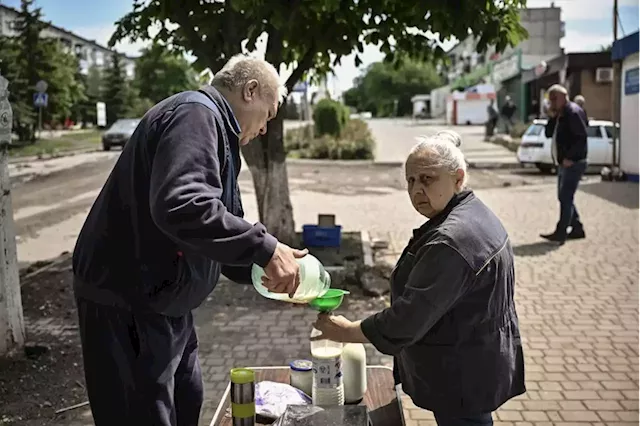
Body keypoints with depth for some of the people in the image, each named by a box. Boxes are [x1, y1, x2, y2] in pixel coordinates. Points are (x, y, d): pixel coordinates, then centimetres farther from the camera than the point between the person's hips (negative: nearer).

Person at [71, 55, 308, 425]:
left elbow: (219, 229, 18)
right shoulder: (195, 115, -17)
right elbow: (180, 207, -35)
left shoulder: (215, 129, 16)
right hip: (127, 302, -10)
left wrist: (279, 274, 9)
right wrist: (263, 247, -30)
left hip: (163, 302, 11)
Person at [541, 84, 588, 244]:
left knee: (565, 198, -10)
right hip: (564, 163, 10)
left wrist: (569, 158, -23)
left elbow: (582, 138, -21)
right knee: (564, 198, 13)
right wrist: (552, 118, -2)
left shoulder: (573, 112, -15)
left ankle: (560, 233, -9)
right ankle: (577, 228, 23)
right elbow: (548, 134, 12)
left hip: (573, 163, -10)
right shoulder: (559, 114, 14)